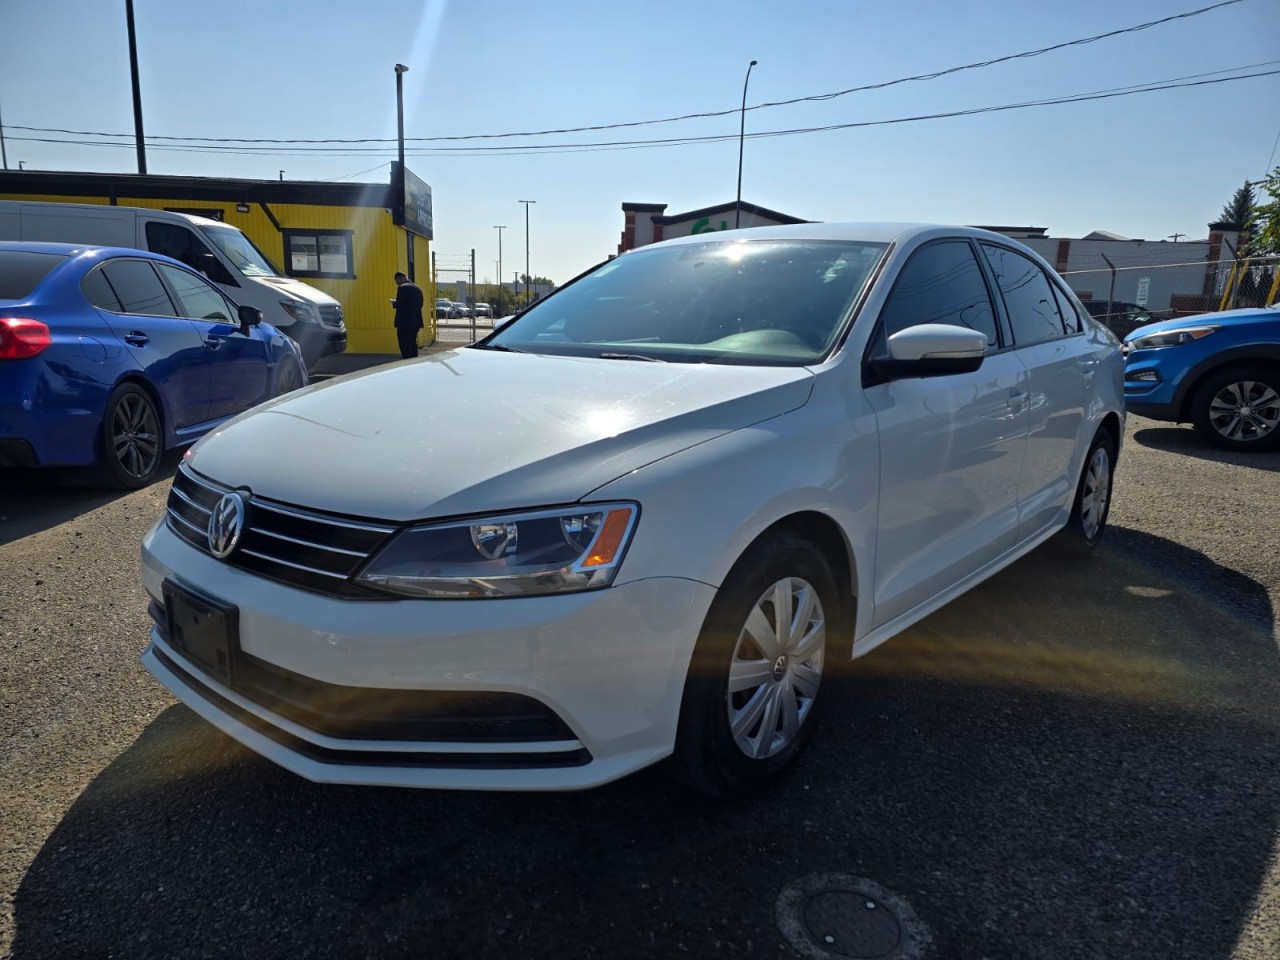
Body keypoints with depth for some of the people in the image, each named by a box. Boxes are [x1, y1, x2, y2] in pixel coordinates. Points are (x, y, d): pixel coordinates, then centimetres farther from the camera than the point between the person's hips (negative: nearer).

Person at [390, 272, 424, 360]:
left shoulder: (402, 287, -11)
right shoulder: (417, 288, 12)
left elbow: (399, 304, -16)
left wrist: (393, 303, 3)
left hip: (405, 322, -8)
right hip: (416, 321, 8)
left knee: (405, 346, -3)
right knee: (412, 344, 16)